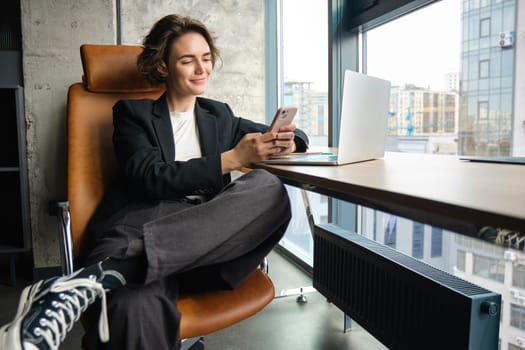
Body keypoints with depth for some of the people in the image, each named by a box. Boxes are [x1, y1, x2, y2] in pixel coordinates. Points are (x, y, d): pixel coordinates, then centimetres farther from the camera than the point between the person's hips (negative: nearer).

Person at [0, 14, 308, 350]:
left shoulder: (219, 115, 25)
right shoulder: (133, 112, 15)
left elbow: (297, 135, 30)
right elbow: (152, 179, -4)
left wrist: (285, 143, 3)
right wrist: (232, 159, -10)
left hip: (205, 240, 6)